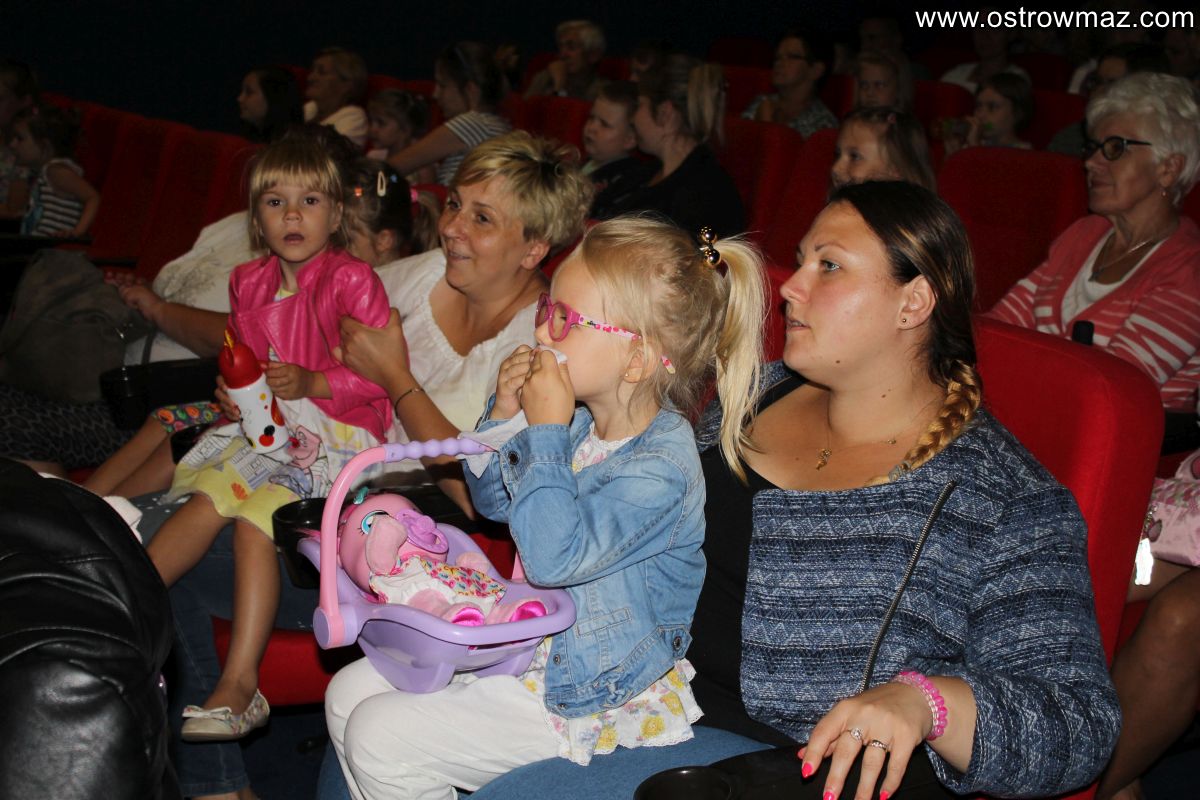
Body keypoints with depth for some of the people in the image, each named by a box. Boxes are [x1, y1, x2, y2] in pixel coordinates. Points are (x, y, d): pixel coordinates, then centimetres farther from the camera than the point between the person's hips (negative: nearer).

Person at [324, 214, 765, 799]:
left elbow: (554, 556, -35)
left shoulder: (661, 467, -25)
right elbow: (493, 502, 17)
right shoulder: (580, 422, 2)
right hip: (523, 637, 9)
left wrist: (546, 431, -27)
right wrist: (504, 416, -2)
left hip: (586, 691, -9)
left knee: (378, 740, -14)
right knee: (349, 694, 8)